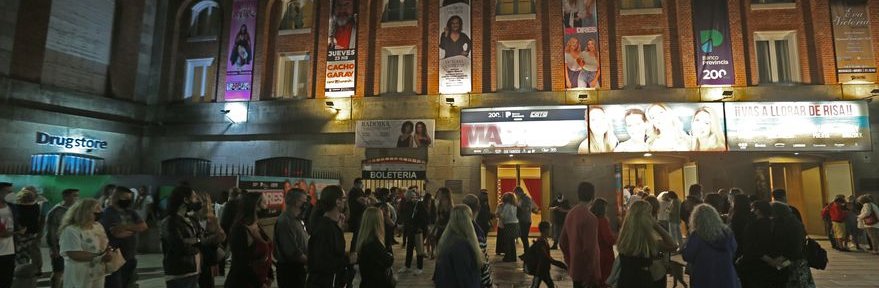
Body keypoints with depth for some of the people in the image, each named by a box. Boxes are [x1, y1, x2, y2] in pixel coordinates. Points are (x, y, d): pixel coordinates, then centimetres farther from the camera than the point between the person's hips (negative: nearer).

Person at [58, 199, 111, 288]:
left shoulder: (98, 226, 7)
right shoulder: (71, 230, -17)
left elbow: (106, 244, 13)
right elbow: (75, 255, -24)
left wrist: (107, 255, -9)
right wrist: (99, 257, -21)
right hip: (80, 277, -7)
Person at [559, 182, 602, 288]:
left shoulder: (570, 213, 4)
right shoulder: (590, 218, -20)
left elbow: (562, 242, 11)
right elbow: (589, 249, -23)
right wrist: (590, 277, -17)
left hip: (575, 268, 8)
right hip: (587, 272, -8)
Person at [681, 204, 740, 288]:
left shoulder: (696, 235, -18)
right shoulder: (727, 232, -2)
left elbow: (687, 256, -12)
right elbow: (733, 250, 16)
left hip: (705, 280, -4)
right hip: (726, 278, 4)